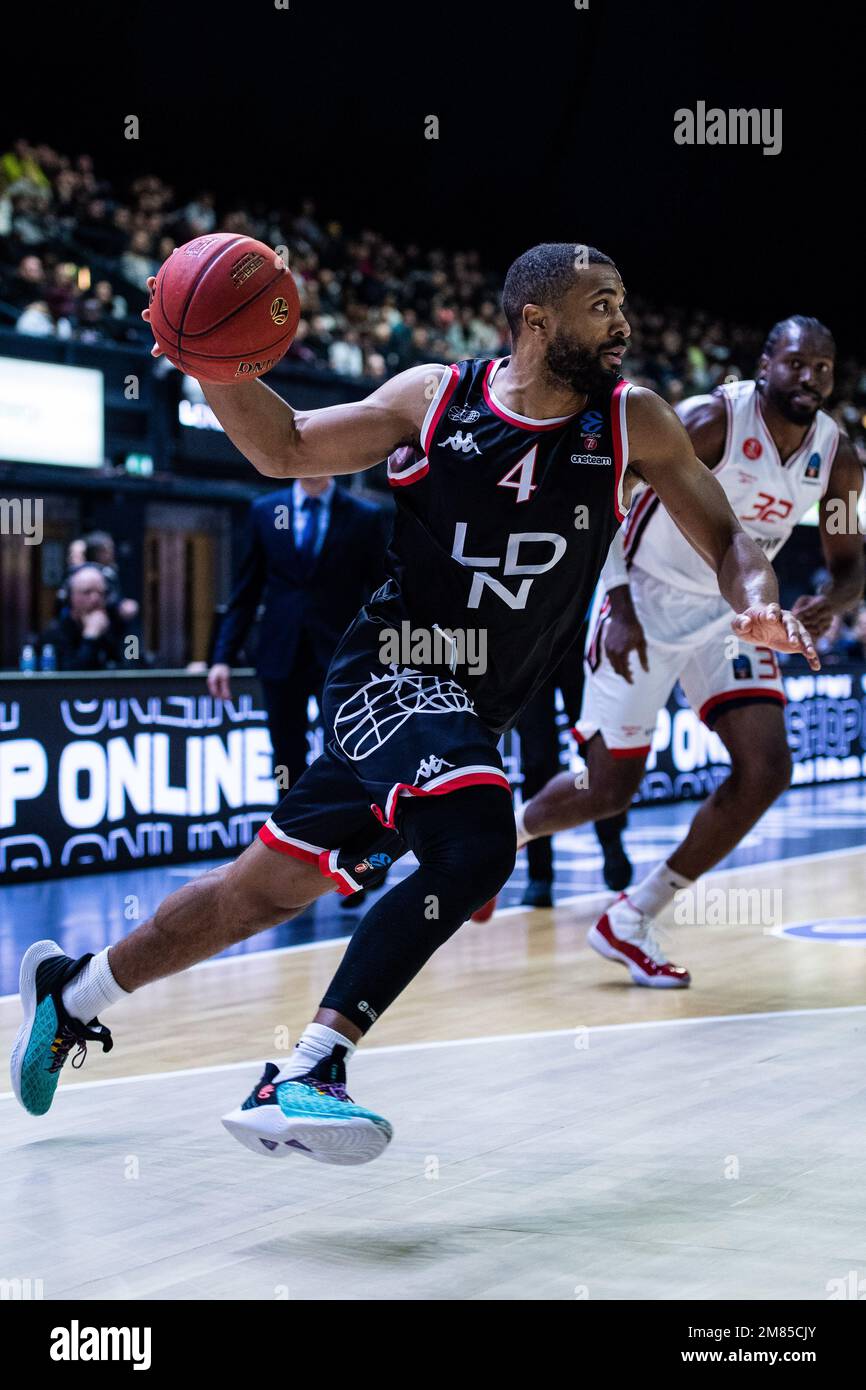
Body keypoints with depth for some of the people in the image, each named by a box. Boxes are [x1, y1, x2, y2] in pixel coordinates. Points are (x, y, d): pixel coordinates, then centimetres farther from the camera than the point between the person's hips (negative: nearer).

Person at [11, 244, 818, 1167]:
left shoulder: (632, 422, -2)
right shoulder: (435, 397, -6)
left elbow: (724, 538, 1)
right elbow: (287, 450, 5)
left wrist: (755, 602, -21)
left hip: (476, 712, 4)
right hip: (393, 674, -4)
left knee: (269, 886, 13)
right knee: (473, 847, -33)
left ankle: (71, 992, 34)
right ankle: (305, 1074, -28)